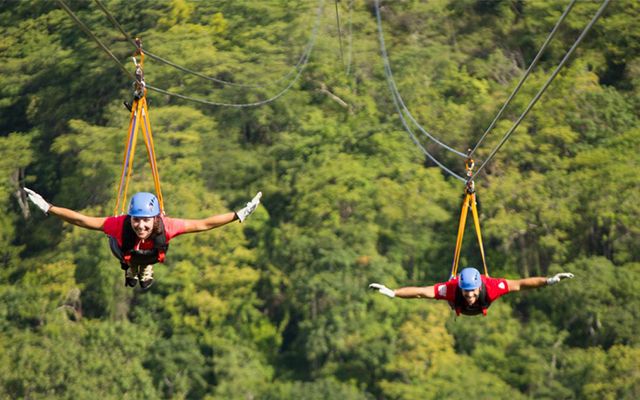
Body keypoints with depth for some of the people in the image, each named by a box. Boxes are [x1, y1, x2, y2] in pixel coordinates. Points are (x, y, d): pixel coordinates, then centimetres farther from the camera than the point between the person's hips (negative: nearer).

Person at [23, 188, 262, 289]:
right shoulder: (121, 225, -49)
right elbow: (82, 220, -41)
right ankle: (131, 269, 59)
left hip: (151, 256, 0)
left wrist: (239, 215, -40)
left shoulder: (166, 226, -47)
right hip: (126, 254, 0)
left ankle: (146, 268, 59)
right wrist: (47, 208, -42)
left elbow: (203, 224, -39)